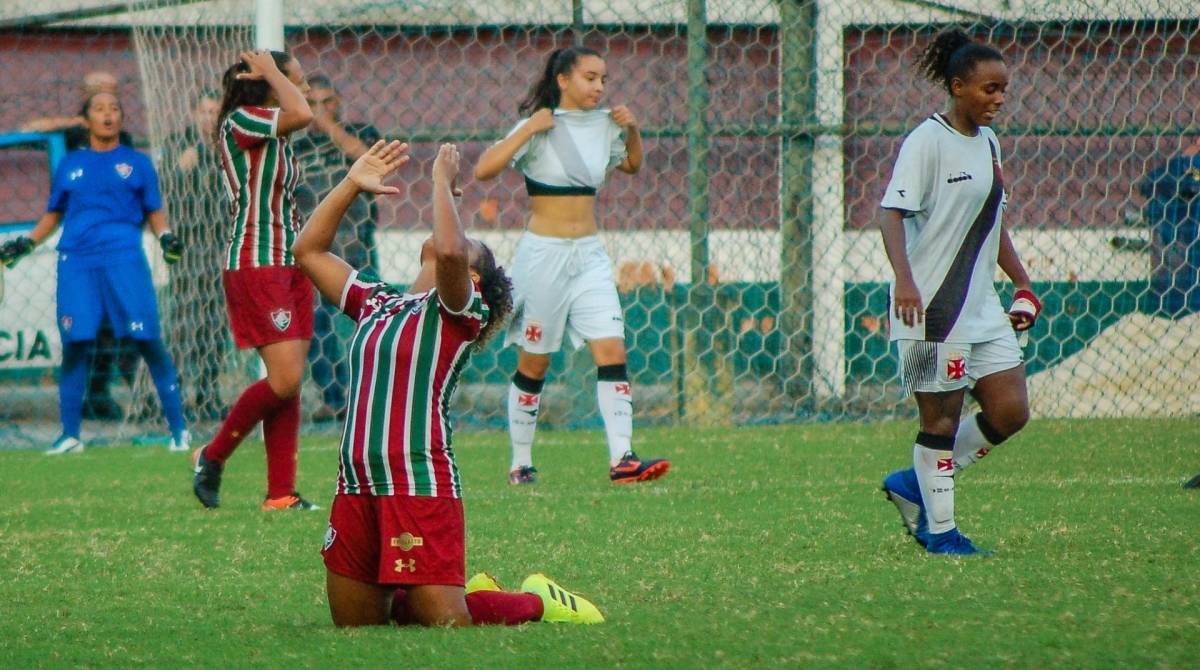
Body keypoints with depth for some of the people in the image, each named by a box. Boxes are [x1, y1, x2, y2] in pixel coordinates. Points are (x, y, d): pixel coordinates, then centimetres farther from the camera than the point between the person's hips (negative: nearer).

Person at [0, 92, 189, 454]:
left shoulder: (137, 163, 11)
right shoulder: (70, 165, 15)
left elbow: (154, 210, 13)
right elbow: (54, 213, 23)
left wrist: (166, 236, -6)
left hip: (124, 260, -2)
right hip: (76, 261, 2)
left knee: (148, 341, -8)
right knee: (74, 345, -3)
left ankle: (178, 429, -2)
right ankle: (70, 435, 7)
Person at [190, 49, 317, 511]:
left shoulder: (275, 138, 17)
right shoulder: (239, 122, -11)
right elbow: (302, 113, -25)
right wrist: (270, 71, -13)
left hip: (289, 265, 9)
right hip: (255, 266, -9)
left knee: (290, 384, 3)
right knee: (285, 379, -14)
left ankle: (281, 493, 3)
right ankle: (212, 457, 3)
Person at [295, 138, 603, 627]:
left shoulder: (460, 311, -1)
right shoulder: (376, 303, 19)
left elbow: (449, 252, -22)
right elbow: (309, 251, 25)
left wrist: (442, 182, -8)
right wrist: (353, 183, 20)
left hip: (422, 485, -7)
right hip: (358, 487, 7)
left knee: (447, 625, -8)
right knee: (355, 627, 9)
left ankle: (538, 602, 20)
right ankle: (469, 590, 30)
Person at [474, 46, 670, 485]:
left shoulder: (604, 125, 7)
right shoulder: (541, 126, -9)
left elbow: (632, 165, 27)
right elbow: (484, 170, -20)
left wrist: (632, 130, 8)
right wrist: (530, 129, -22)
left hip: (589, 255, 5)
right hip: (544, 254, -5)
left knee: (612, 352, -9)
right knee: (534, 364, 4)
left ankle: (621, 459, -14)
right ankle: (520, 463, 17)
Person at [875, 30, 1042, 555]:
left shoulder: (988, 143, 14)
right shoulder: (927, 142, -11)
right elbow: (892, 212, -19)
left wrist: (1022, 283, 23)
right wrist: (904, 280, -32)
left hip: (981, 305, 8)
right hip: (932, 307, -8)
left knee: (1011, 412, 4)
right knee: (941, 419, -2)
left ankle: (915, 484, 18)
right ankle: (940, 530, 10)